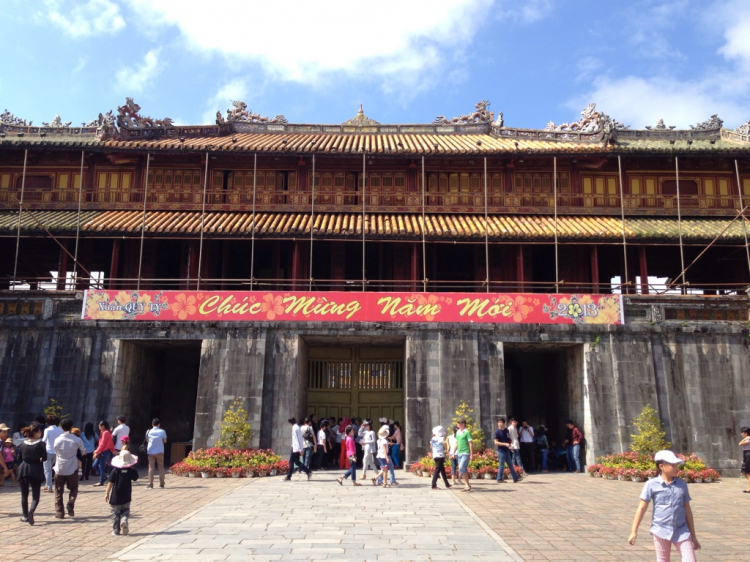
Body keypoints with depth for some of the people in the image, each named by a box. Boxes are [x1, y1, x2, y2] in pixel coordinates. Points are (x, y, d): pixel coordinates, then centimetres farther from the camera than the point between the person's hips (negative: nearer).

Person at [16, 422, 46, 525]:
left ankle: (25, 516, 19)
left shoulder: (22, 444, 1)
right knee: (35, 495, 3)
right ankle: (31, 511, -23)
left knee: (24, 495, 16)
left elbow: (19, 458, 6)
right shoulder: (41, 444, -10)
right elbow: (44, 458, -10)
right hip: (36, 472, -3)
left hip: (23, 471, 3)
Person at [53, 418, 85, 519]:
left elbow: (55, 453, 7)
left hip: (59, 469, 1)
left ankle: (59, 512, 9)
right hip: (72, 469, -1)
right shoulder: (77, 440, -8)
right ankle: (70, 503, -9)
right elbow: (83, 452, 4)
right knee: (73, 488, 16)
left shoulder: (57, 440, -5)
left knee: (58, 491, 11)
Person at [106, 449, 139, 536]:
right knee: (126, 510, 18)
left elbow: (110, 483, -9)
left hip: (115, 497, -1)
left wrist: (107, 494, -2)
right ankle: (124, 519, -12)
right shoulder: (131, 470, -6)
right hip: (126, 496, 1)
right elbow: (135, 478, 10)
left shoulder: (115, 470, -10)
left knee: (115, 513, 10)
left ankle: (116, 530, 11)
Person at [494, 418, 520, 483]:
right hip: (501, 451, -6)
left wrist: (509, 444, 2)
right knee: (501, 465, -2)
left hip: (507, 450, 6)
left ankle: (515, 478, 16)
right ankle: (499, 479, 8)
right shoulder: (497, 432, -10)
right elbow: (496, 442, -15)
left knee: (510, 465, 11)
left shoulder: (507, 431, 8)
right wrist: (505, 444, -22)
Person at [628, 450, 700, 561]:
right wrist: (634, 531, -7)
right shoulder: (652, 484, -6)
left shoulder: (682, 485, 5)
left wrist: (693, 536, 15)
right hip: (661, 530, -3)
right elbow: (642, 507, -4)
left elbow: (687, 510, 12)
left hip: (681, 531, 3)